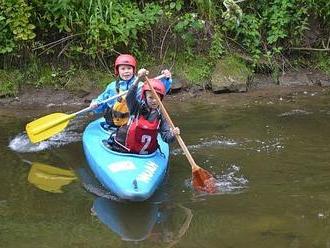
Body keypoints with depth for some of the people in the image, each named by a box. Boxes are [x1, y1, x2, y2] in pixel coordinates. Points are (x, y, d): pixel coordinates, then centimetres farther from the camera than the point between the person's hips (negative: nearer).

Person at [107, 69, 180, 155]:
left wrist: (173, 135, -27)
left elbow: (166, 138, -3)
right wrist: (138, 78, -35)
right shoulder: (137, 109, -4)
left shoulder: (160, 117, 2)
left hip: (146, 153, 5)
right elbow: (130, 96, -23)